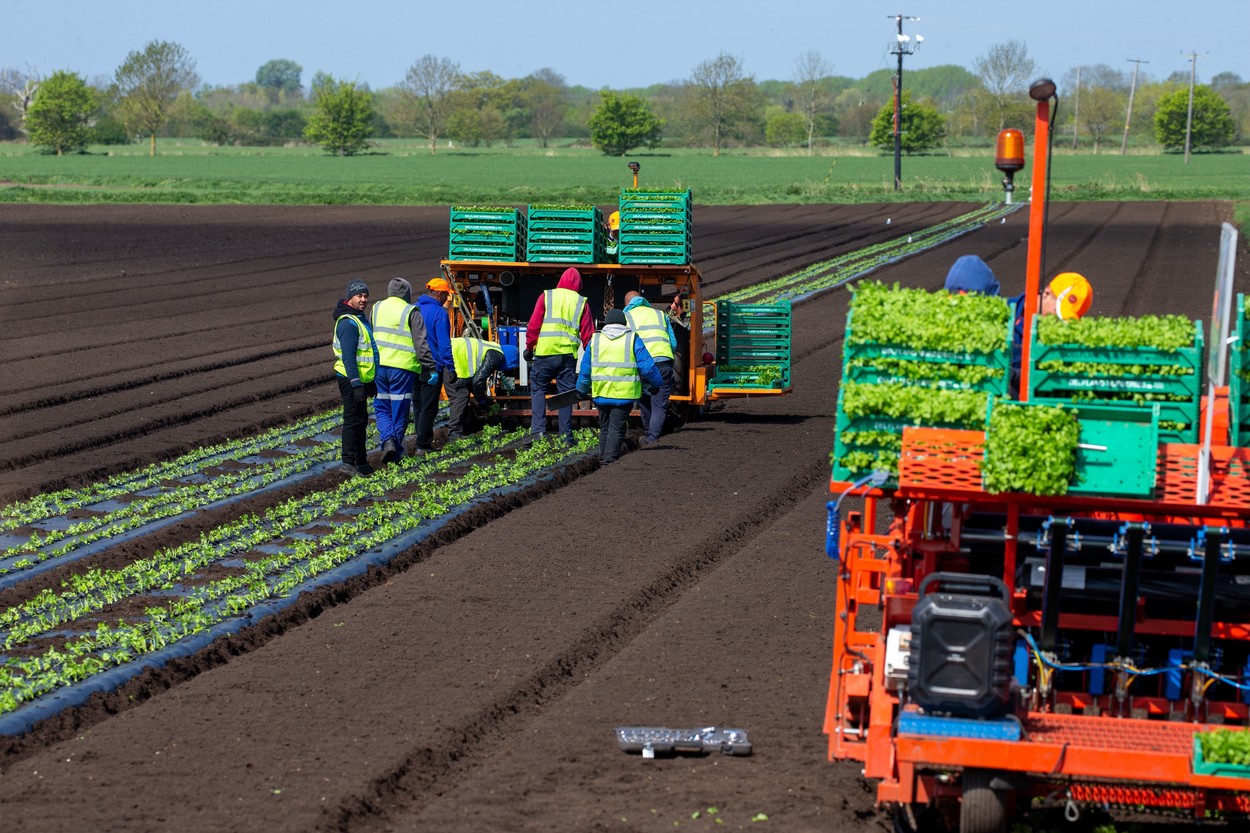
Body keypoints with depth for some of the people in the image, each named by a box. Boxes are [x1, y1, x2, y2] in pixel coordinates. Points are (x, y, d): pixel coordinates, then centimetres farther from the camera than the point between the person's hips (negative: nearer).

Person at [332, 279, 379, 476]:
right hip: (351, 379, -10)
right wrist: (356, 384, -29)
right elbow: (348, 356, -24)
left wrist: (370, 382, 26)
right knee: (353, 420, -9)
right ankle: (348, 463, -8)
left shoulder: (360, 319, 16)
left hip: (360, 379, 10)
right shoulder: (348, 322, -18)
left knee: (361, 419, 16)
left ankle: (360, 462, 25)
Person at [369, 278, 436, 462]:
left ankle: (388, 440, -12)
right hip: (402, 367, -3)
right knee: (399, 410, 6)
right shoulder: (411, 312, -3)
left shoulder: (376, 309, 11)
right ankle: (396, 451, 10)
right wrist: (429, 368, -4)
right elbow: (421, 344, -8)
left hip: (379, 366, 3)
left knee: (381, 407, 12)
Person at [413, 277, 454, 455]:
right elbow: (444, 343, -17)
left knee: (418, 404, 18)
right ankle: (423, 445, -2)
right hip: (433, 367, -7)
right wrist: (450, 367, -14)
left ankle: (423, 438, 27)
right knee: (428, 407, -2)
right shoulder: (440, 313, -14)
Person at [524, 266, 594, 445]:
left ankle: (537, 429, -5)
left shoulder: (546, 296, 5)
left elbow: (533, 325, 2)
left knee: (538, 389, 8)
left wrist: (529, 347, 9)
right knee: (566, 393, 7)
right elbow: (587, 333, 7)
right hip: (568, 354, 1)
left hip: (545, 352, -1)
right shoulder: (581, 303, 8)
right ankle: (566, 435, 6)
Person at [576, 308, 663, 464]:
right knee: (617, 428, 0)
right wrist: (656, 383, 13)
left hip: (601, 393, 3)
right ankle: (610, 457, -8)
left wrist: (582, 390, 25)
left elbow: (585, 370, 12)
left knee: (604, 427, 15)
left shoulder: (595, 340, 9)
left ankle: (603, 457, 17)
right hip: (625, 393, -3)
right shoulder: (633, 339, 0)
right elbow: (647, 366, -2)